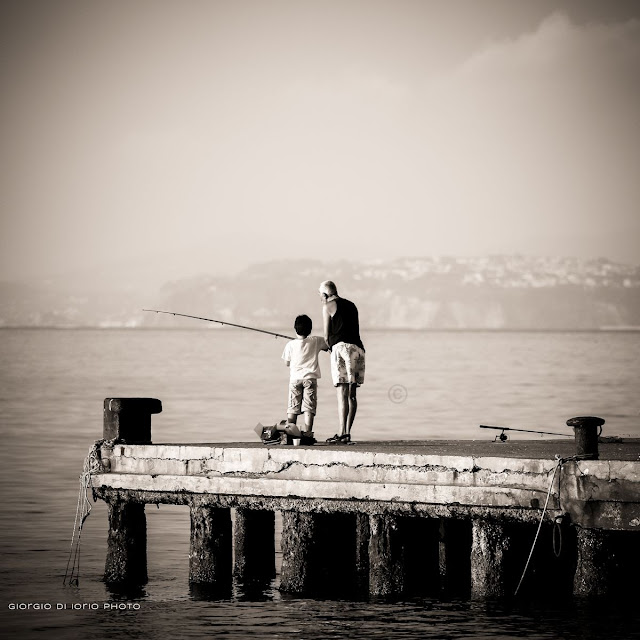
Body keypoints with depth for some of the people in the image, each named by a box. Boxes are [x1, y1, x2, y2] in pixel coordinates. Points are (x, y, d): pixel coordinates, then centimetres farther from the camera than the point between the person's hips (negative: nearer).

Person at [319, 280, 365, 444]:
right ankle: (347, 432, 8)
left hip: (341, 346, -6)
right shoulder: (351, 305, 24)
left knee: (342, 393, -12)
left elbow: (327, 335, 4)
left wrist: (329, 346, 23)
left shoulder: (328, 306, 5)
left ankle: (342, 433, -19)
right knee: (352, 394, 9)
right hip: (357, 348, 6)